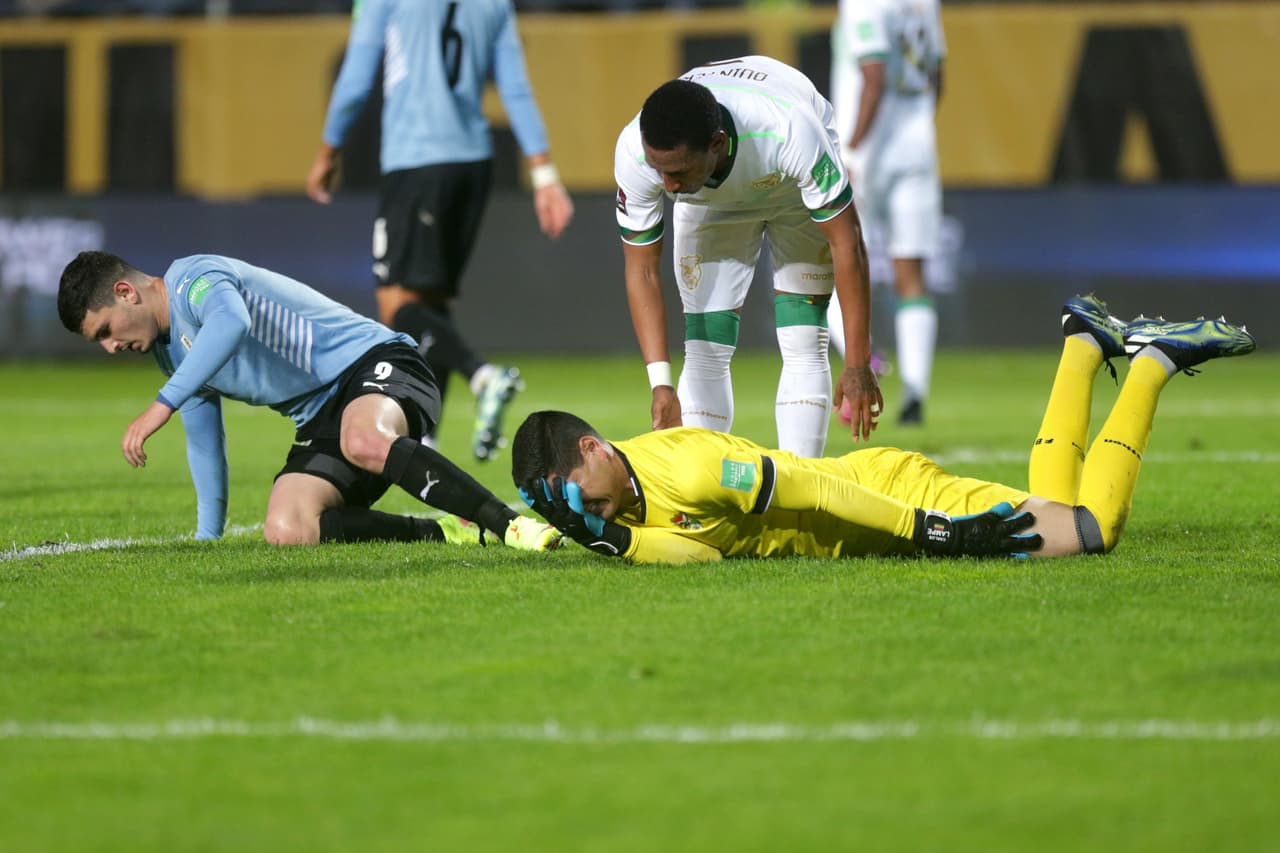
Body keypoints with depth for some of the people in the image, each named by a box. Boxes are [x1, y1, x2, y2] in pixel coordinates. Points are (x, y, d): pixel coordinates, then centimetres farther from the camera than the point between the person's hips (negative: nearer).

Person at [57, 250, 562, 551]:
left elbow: (232, 323, -33)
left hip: (372, 363, -9)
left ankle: (513, 525, -41)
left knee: (364, 442, -44)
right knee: (284, 530, -20)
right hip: (321, 418, 9)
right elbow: (203, 439, 33)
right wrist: (207, 538, 31)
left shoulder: (194, 278, -8)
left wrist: (161, 405, -37)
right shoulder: (171, 349, 22)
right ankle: (448, 534, -20)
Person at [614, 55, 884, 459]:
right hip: (709, 201, 2)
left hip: (799, 188, -2)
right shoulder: (634, 153, -36)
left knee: (802, 346, -11)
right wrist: (660, 383, -30)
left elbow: (846, 243, -34)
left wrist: (857, 365, -32)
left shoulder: (790, 133, -45)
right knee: (705, 352, -10)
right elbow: (641, 270, -23)